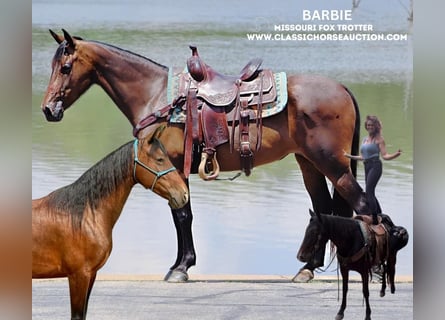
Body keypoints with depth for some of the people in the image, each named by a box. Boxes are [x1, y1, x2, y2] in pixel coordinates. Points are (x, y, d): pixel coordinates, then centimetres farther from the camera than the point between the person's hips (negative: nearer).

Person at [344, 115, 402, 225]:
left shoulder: (379, 139, -2)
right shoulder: (365, 139, 17)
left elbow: (385, 156, -7)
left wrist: (395, 155, -25)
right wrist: (350, 156, 27)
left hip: (375, 166, -8)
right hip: (367, 167, 8)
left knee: (369, 192, -17)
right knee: (371, 194, 10)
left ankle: (374, 219, -17)